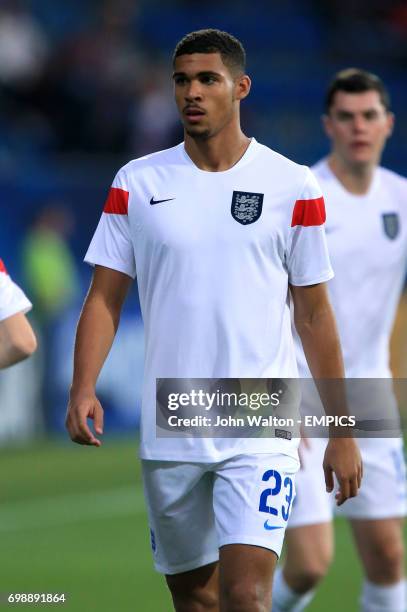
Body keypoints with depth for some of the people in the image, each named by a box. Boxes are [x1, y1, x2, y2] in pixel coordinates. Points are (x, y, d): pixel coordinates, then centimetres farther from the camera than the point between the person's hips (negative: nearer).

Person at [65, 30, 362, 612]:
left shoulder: (292, 186, 0)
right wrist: (83, 389, -12)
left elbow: (314, 314, 4)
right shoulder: (136, 182, 5)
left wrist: (341, 432, 3)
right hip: (167, 431, 3)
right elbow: (105, 297, 5)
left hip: (260, 428, -3)